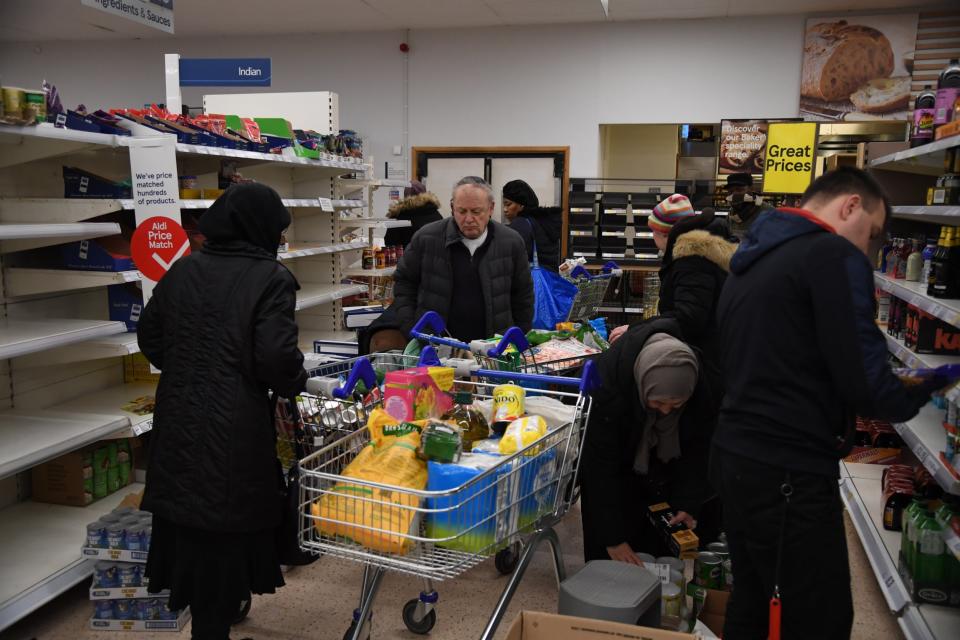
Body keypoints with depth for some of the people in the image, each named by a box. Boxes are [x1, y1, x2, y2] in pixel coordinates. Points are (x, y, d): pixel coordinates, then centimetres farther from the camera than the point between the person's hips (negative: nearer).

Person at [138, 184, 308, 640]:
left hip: (178, 421, 6)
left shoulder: (183, 269, 7)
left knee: (189, 529, 19)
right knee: (224, 535, 7)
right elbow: (276, 357, -19)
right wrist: (299, 382, 1)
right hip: (234, 431, -6)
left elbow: (149, 337, 13)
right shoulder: (271, 278, -11)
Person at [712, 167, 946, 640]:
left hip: (735, 456, 9)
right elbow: (867, 386, -17)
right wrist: (924, 389, 3)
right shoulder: (835, 257, -12)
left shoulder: (750, 261, 15)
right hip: (788, 472, -9)